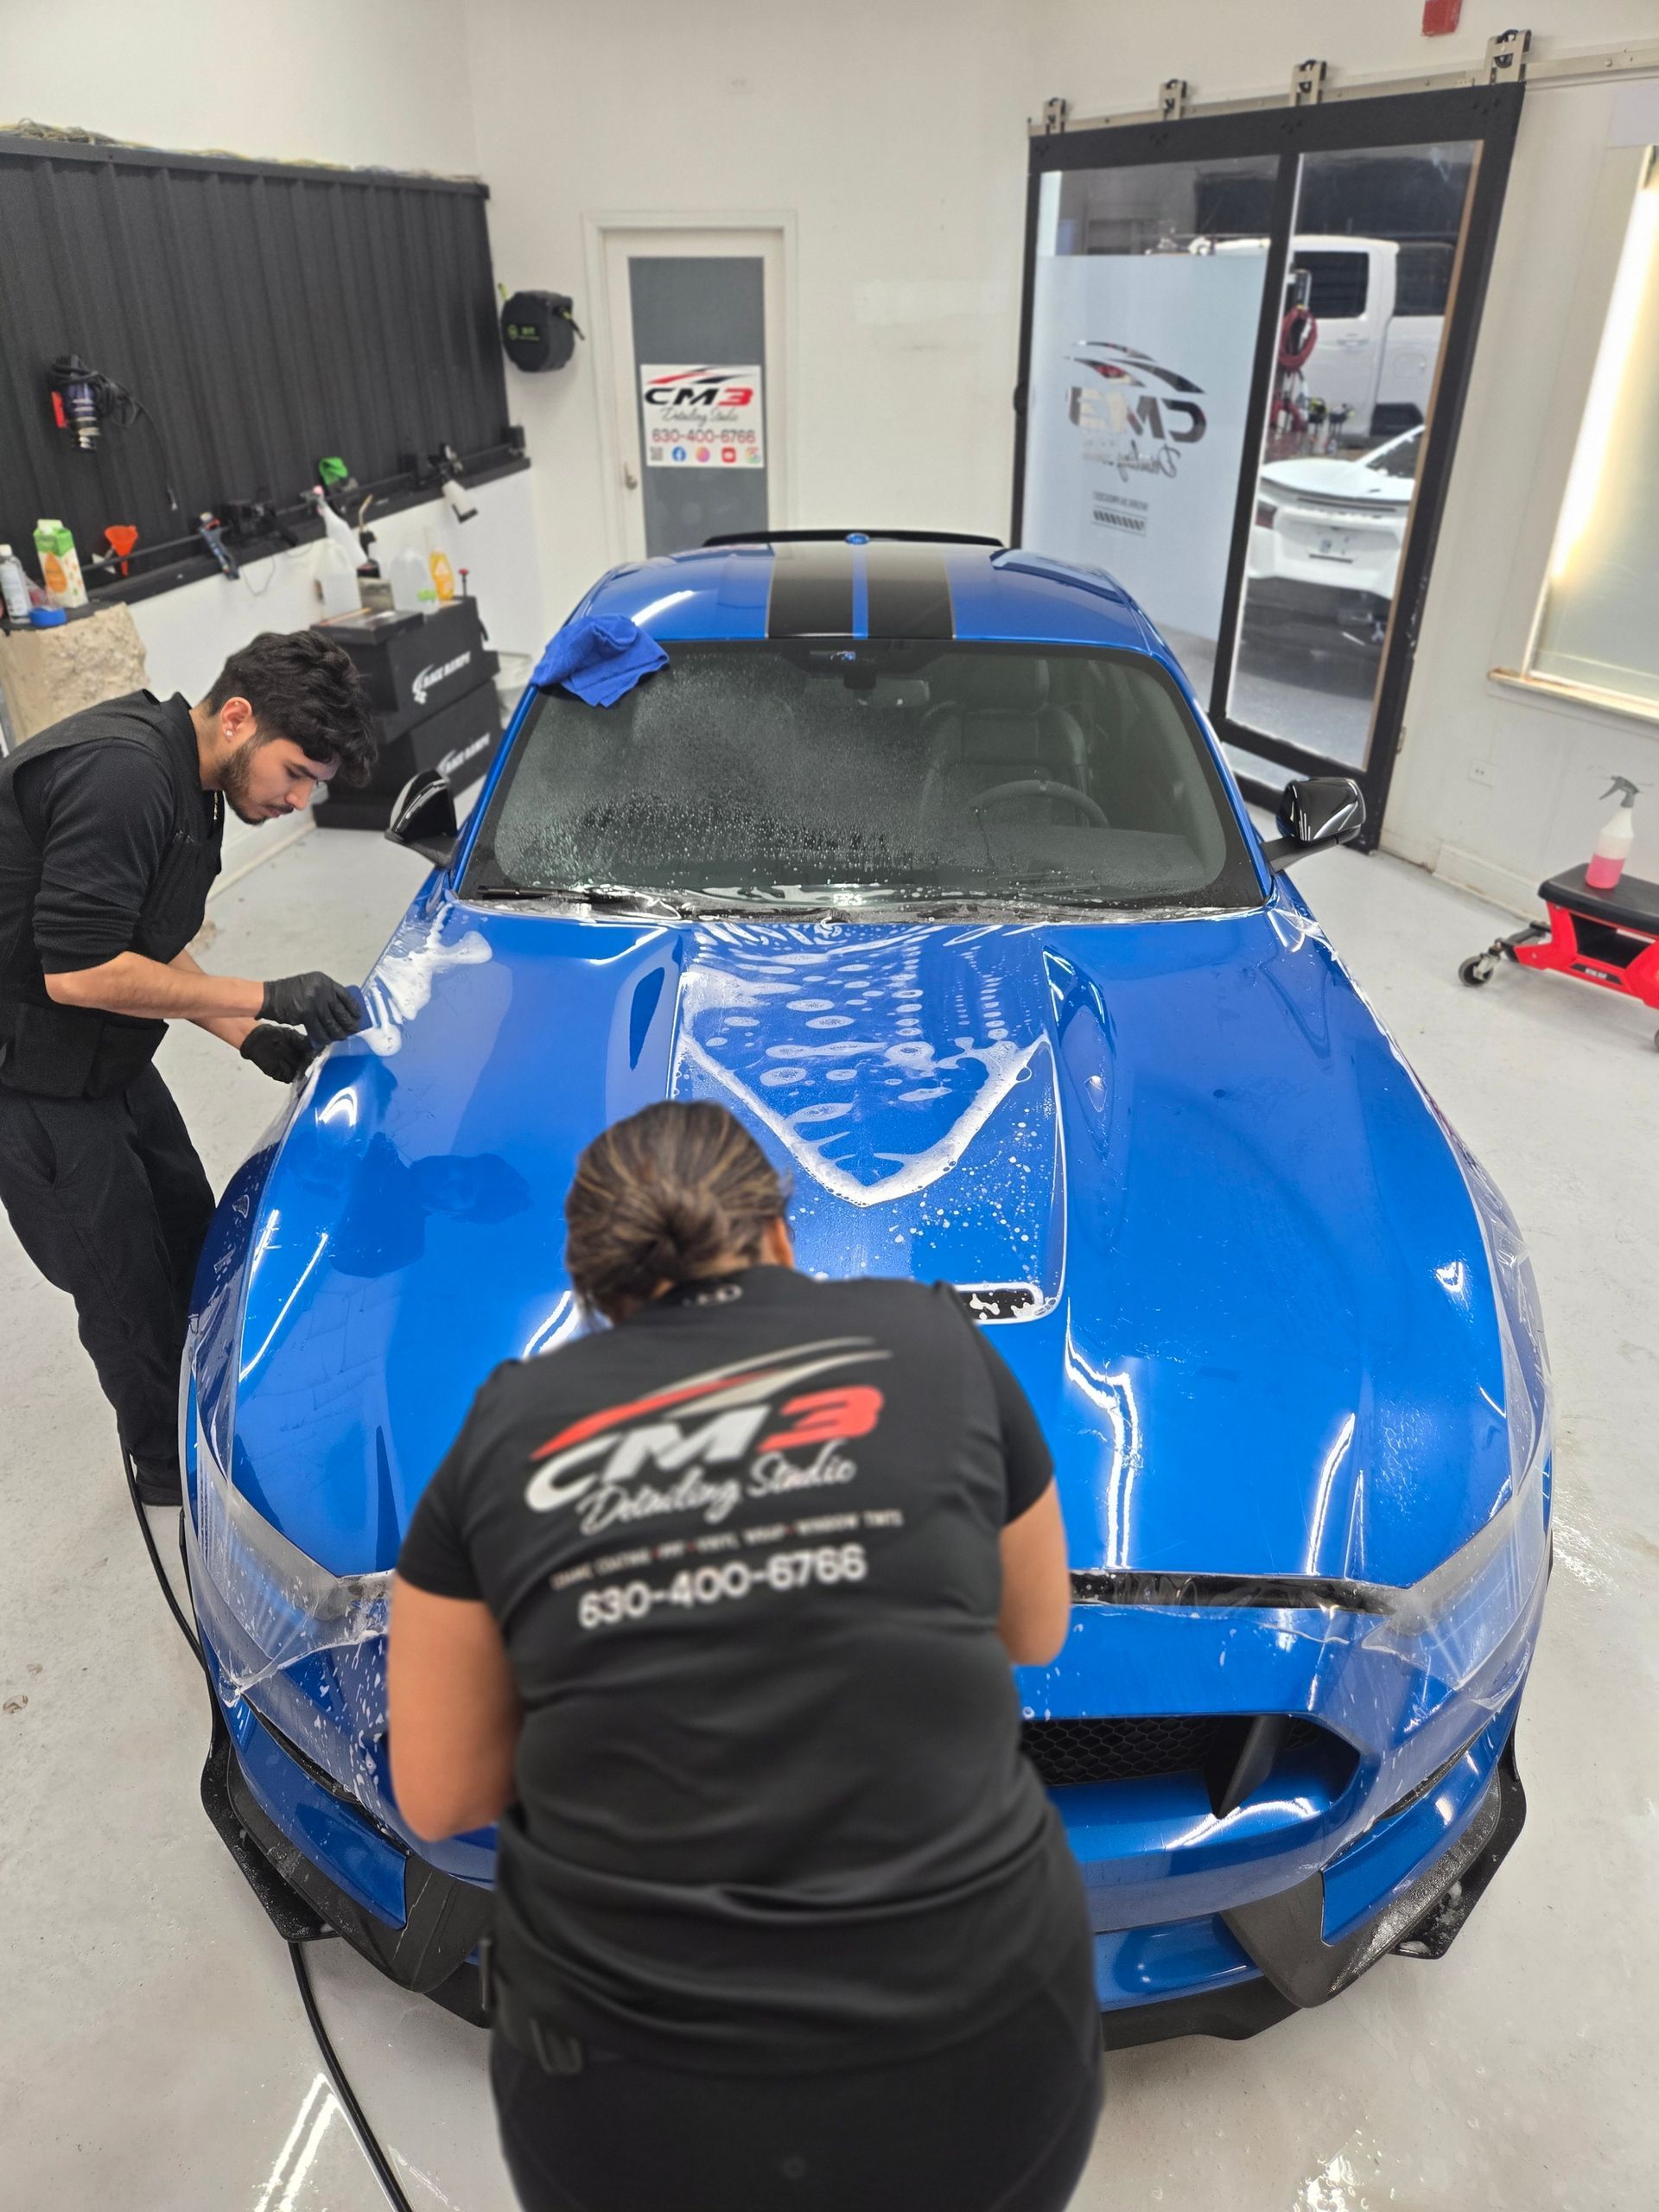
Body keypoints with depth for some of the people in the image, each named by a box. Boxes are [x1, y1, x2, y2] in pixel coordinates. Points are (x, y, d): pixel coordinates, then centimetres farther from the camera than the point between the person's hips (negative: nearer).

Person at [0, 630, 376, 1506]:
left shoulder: (185, 780, 5)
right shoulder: (120, 773, -27)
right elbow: (79, 970, -30)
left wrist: (245, 1036, 4)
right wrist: (264, 1000, -24)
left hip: (106, 1063, 10)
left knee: (194, 1241, 19)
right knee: (129, 1290, 4)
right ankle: (172, 1468, 27)